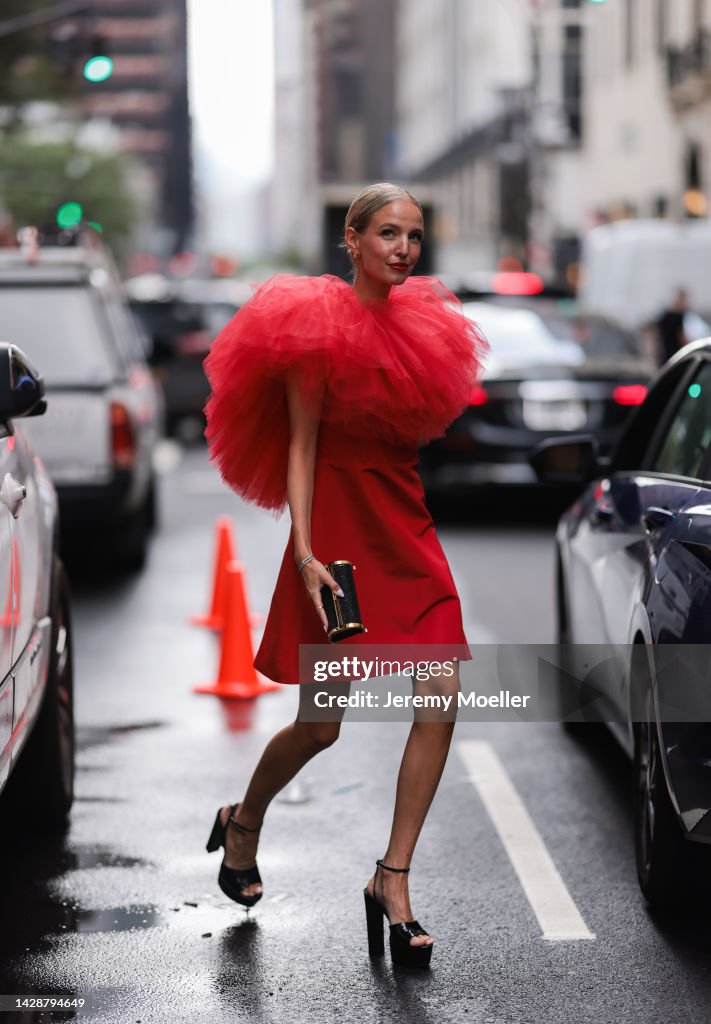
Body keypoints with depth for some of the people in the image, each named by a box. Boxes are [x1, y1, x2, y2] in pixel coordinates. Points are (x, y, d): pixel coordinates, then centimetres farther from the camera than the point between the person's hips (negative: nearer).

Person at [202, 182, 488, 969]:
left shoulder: (415, 324, 12)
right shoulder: (317, 326, -8)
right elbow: (300, 447, -10)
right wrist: (305, 553, -17)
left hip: (406, 526, 6)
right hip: (339, 527, -6)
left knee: (443, 697, -10)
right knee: (320, 725, 2)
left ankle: (394, 878, -1)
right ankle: (242, 823, 32)